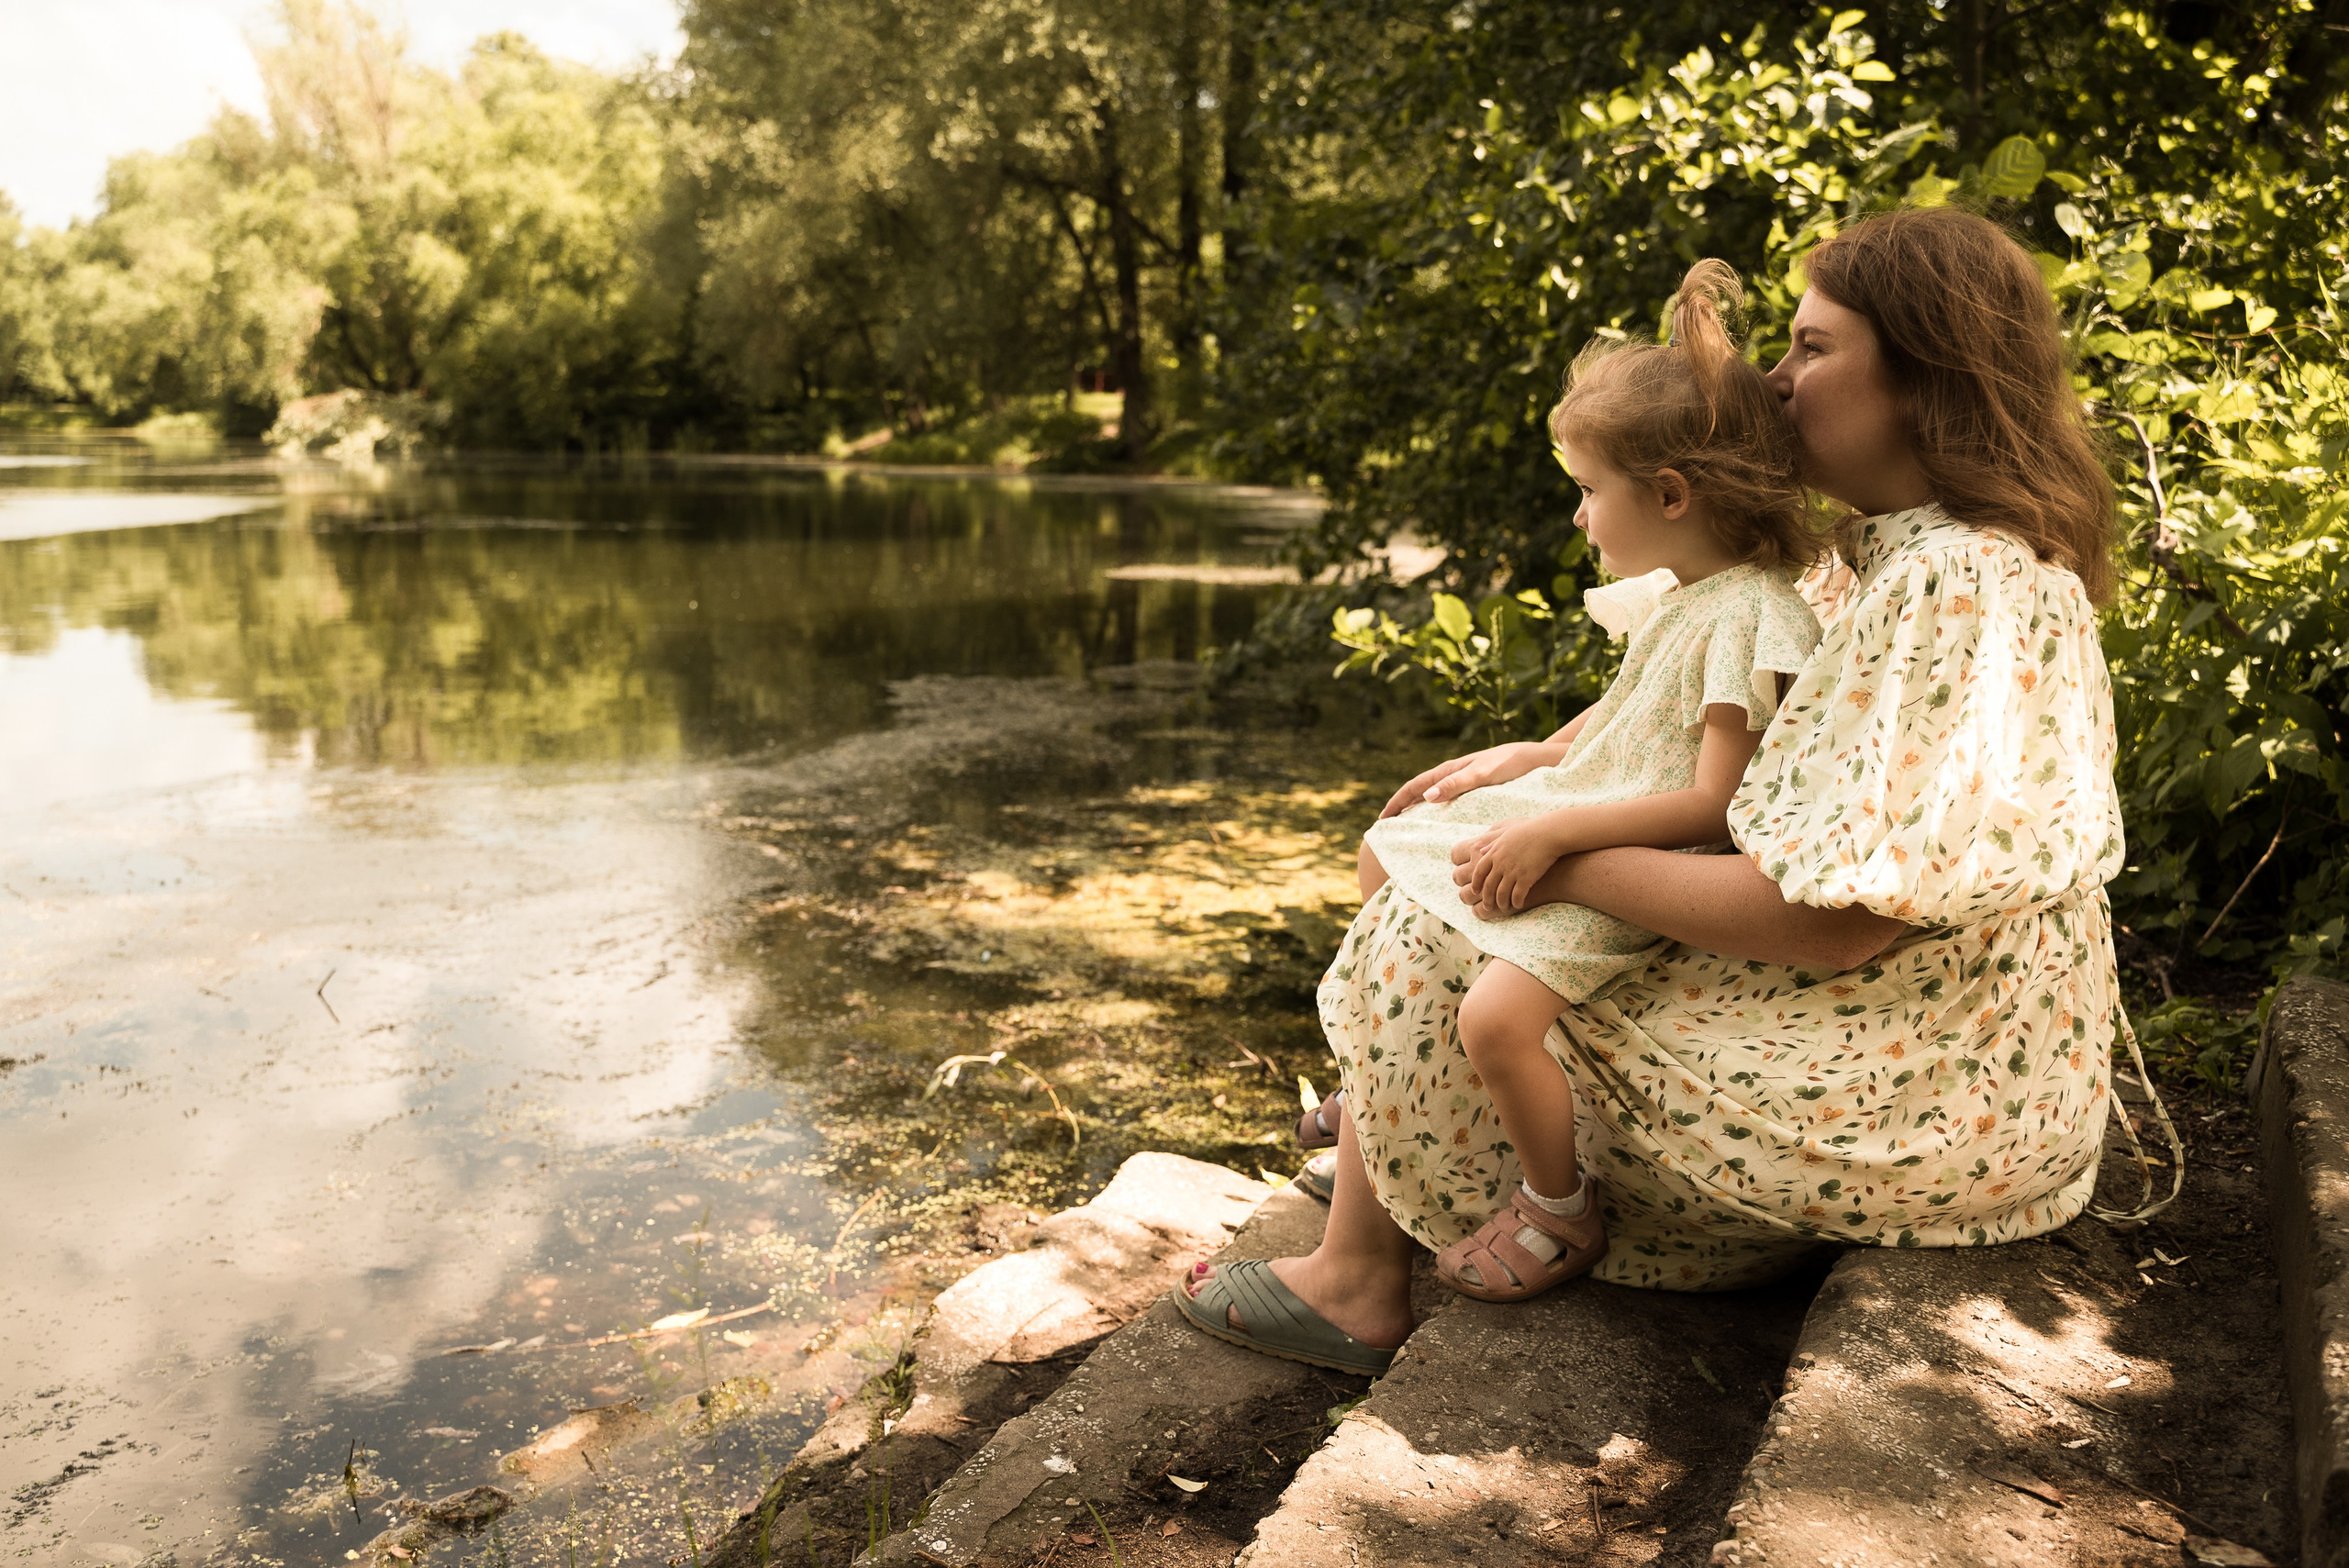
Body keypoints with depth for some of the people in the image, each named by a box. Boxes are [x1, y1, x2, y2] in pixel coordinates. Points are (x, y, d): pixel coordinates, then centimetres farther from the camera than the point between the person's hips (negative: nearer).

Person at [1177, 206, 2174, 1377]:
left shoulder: (1966, 588, -26)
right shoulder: (1880, 559, 7)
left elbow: (1837, 917, -31)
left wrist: (1569, 867, -22)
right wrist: (1537, 760, 5)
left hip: (1904, 1100, -10)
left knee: (1431, 939, -6)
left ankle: (1357, 1282, 12)